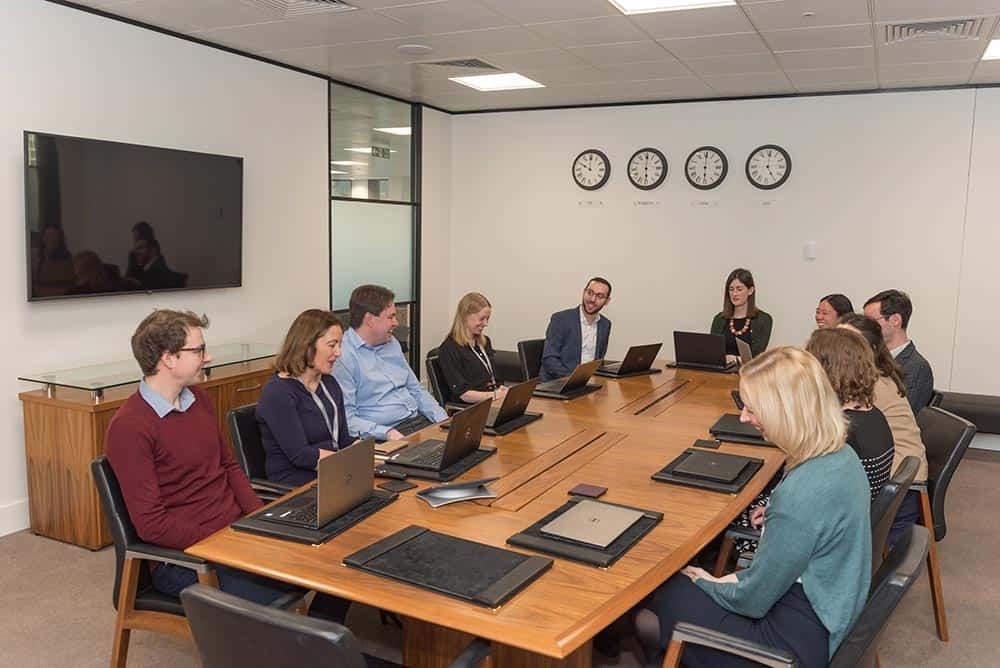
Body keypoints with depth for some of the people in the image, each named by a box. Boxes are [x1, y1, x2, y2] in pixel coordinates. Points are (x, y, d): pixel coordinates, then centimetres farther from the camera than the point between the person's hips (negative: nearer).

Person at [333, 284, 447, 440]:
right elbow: (346, 418, -16)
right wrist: (386, 433, -26)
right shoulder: (342, 356, -11)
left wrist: (446, 422, 8)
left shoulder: (392, 343, 16)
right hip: (382, 436, -7)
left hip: (419, 421, 8)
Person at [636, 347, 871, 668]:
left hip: (797, 641, -8)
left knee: (658, 596, 4)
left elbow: (752, 601, -21)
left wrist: (709, 583, -3)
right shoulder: (842, 455, -5)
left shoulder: (800, 494, -32)